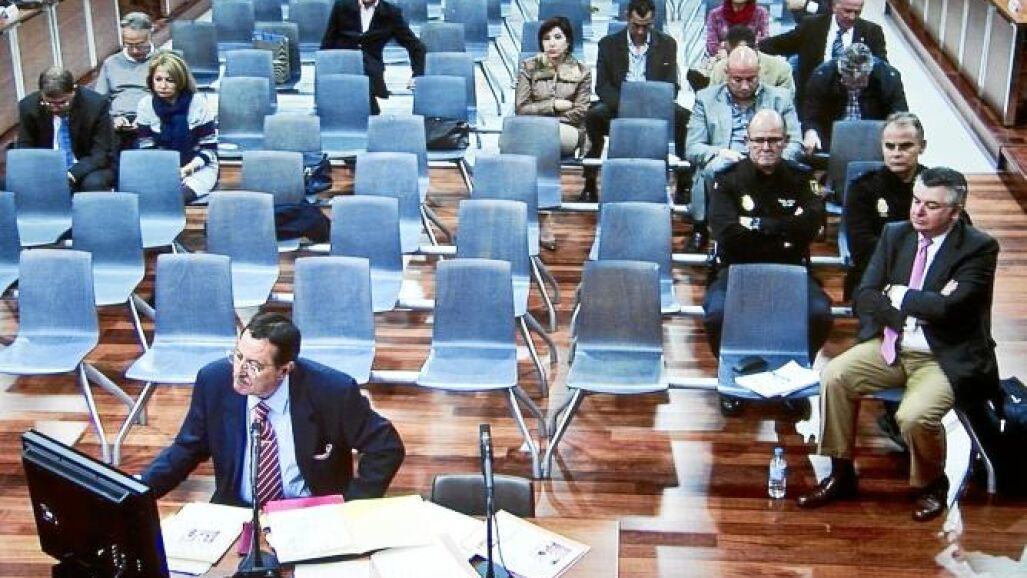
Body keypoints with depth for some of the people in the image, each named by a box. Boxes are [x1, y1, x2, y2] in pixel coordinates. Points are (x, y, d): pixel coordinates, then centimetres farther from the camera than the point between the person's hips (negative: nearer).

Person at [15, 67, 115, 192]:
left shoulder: (96, 104, -15)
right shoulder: (29, 106, -6)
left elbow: (102, 153, -13)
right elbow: (24, 149, 2)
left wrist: (72, 174, -29)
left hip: (86, 170, -3)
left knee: (93, 183, -35)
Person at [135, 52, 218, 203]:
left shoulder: (198, 103, -9)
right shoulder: (145, 105, -2)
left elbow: (209, 149, -7)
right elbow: (146, 148, 2)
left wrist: (187, 169, -23)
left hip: (198, 167, -2)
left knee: (179, 195, -37)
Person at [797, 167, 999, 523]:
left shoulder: (979, 248, -12)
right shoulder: (895, 235, 4)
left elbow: (948, 308, -24)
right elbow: (865, 297, -1)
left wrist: (898, 295, -10)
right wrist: (919, 306, -16)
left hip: (947, 357, -5)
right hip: (892, 345, 5)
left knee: (914, 415, -29)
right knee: (834, 376, -16)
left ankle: (931, 485, 4)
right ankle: (841, 475, 0)